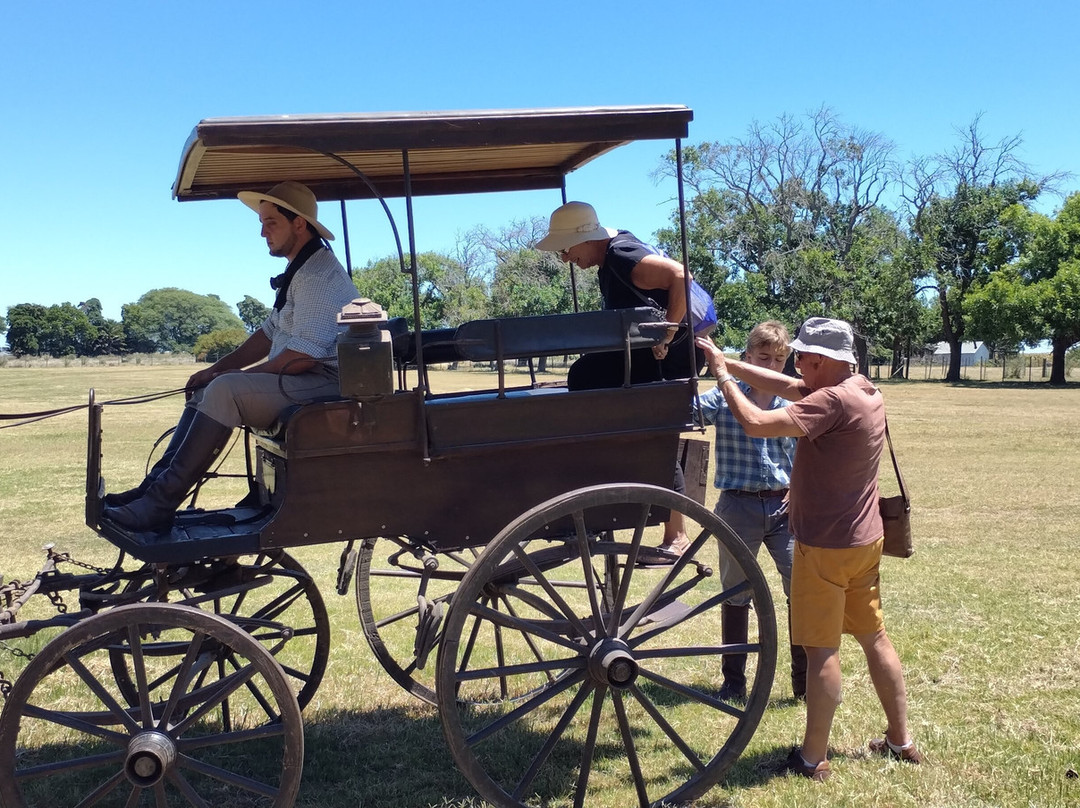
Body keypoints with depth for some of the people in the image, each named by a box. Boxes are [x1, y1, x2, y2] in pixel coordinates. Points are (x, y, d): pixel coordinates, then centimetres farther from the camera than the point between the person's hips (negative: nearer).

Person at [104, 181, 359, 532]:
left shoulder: (319, 275, -16)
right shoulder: (297, 272, 19)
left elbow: (302, 356, -23)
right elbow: (269, 333, 22)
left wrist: (236, 375, -12)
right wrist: (217, 369, 11)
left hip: (323, 382, -11)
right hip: (297, 379, 11)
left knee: (225, 391, -26)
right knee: (205, 388, 13)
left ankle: (159, 504, -22)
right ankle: (155, 484, 5)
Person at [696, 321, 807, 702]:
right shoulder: (723, 397, -4)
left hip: (784, 506, 2)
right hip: (738, 506, -1)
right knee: (735, 596, 10)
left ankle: (806, 680, 15)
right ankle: (733, 682, 24)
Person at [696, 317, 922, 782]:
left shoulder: (833, 402, -23)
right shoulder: (864, 390, 4)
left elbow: (756, 424, -28)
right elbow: (788, 388, 9)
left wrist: (724, 379, -14)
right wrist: (727, 363, 7)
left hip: (826, 545, -9)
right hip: (865, 539, 9)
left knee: (822, 649, 0)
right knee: (874, 637, 18)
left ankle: (812, 758, 10)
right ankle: (901, 740, 28)